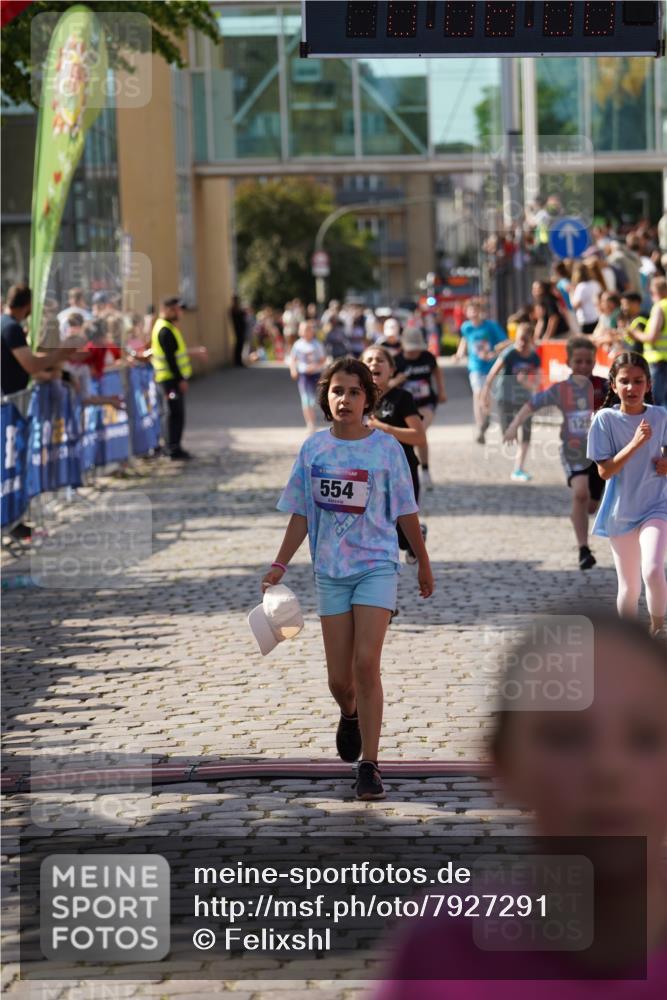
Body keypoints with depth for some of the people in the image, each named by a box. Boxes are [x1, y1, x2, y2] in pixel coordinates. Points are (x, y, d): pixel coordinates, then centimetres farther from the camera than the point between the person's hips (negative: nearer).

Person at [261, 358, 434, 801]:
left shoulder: (386, 447, -2)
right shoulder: (314, 448, 3)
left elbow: (405, 512, 6)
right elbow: (301, 514, 9)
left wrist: (424, 563, 12)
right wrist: (280, 565, 4)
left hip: (377, 565, -2)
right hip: (330, 570, 3)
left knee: (366, 664, -14)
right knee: (339, 677, 5)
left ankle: (370, 766, -8)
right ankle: (350, 714, 42)